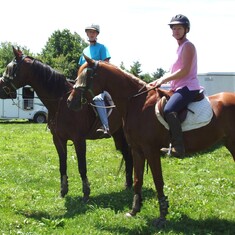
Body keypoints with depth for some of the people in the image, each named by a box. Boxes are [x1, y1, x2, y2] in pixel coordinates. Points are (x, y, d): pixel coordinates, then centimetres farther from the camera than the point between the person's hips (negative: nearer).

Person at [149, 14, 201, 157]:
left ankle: (178, 148, -32)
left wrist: (163, 80, -14)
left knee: (169, 110, -32)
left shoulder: (188, 46, -7)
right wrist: (159, 81, 10)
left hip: (188, 88, -11)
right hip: (179, 88, 11)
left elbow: (184, 71, -18)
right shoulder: (180, 47, 22)